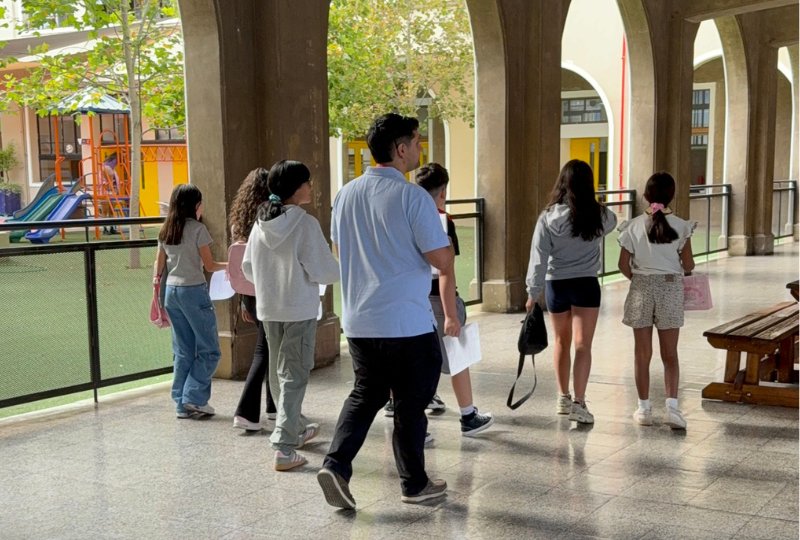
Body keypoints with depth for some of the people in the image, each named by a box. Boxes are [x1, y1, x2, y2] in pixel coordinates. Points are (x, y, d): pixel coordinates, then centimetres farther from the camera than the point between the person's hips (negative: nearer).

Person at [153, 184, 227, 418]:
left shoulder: (165, 231, 9)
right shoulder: (198, 229, -10)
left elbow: (159, 264, 12)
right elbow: (209, 265, -7)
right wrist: (229, 265, 9)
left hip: (172, 291, 7)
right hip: (193, 291, -7)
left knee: (183, 351, 13)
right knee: (208, 349, 4)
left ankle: (182, 404, 14)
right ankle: (194, 397, -1)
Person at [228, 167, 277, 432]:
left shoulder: (239, 220, 9)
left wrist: (244, 300, 18)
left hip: (250, 292, 8)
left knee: (271, 348, 18)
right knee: (264, 350, -3)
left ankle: (274, 406, 27)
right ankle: (245, 412, -7)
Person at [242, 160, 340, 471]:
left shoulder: (261, 223, 2)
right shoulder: (305, 224, -16)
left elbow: (248, 269, 8)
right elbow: (324, 271, -14)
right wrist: (339, 270, 7)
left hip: (268, 309, 6)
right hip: (299, 309, -6)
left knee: (278, 372, 19)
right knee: (294, 376, -1)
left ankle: (295, 428, 37)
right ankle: (284, 446, -6)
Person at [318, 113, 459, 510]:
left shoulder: (346, 194, 6)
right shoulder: (412, 197, -14)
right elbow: (442, 261, -13)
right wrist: (451, 313, 2)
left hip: (358, 321, 6)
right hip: (407, 323, -6)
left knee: (365, 394, 18)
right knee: (411, 403, 8)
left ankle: (336, 464, 3)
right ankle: (414, 484, 20)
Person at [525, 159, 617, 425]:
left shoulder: (549, 217, -9)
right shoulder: (600, 216, -6)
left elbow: (539, 258, -9)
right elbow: (612, 222, 19)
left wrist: (533, 293, -1)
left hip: (556, 285, 1)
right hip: (586, 285, -1)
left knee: (561, 342, 17)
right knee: (582, 346, -1)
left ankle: (563, 398, 29)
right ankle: (578, 402, -9)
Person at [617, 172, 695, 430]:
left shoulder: (634, 226, -6)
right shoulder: (680, 226, -7)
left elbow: (623, 265, -3)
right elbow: (688, 265, -3)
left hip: (641, 289, 0)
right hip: (671, 289, 0)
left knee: (642, 353, 9)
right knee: (670, 354, 7)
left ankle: (644, 409, 14)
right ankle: (672, 406, -6)